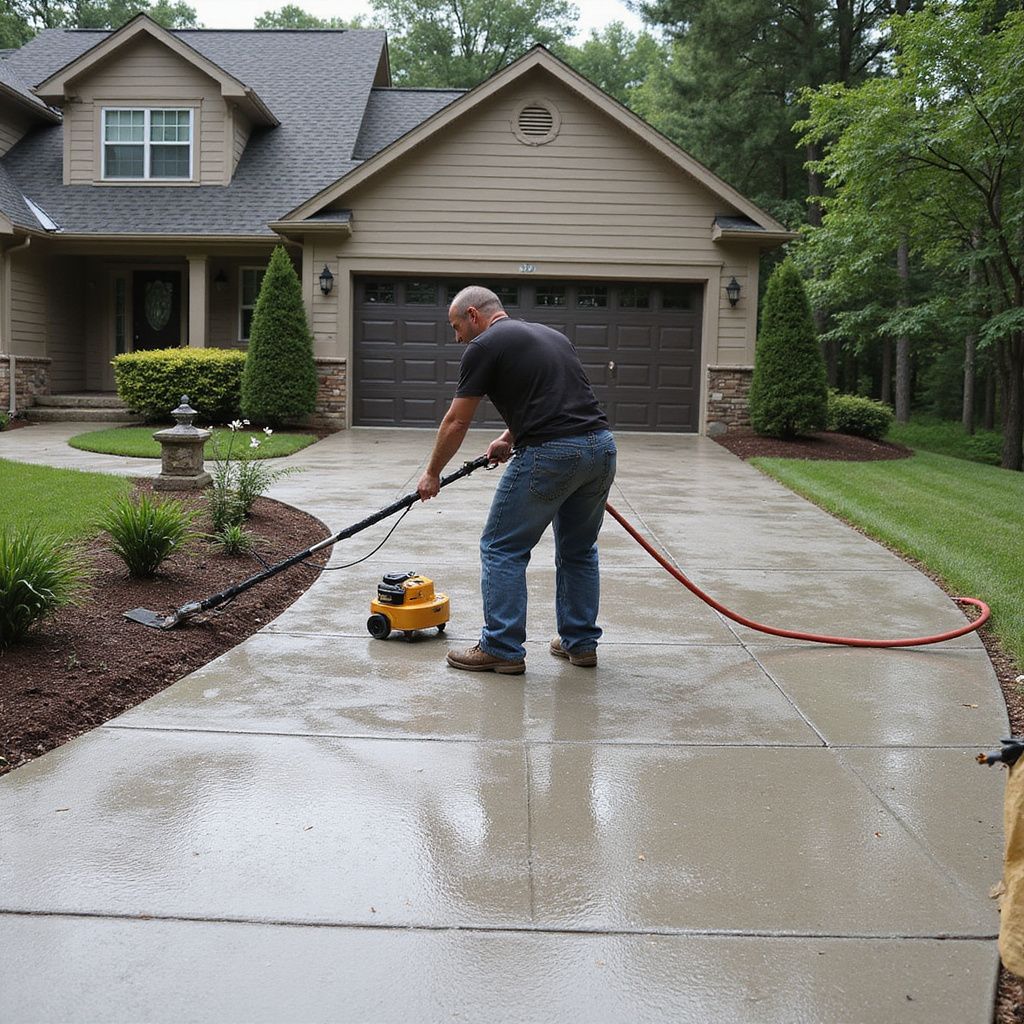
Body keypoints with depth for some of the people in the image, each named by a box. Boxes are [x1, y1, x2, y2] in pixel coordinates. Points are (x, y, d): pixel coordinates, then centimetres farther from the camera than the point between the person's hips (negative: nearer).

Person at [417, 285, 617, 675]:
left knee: (502, 549, 6)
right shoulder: (550, 334, 25)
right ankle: (580, 643, 28)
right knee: (578, 550, 22)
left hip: (551, 455, -8)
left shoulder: (485, 346, 2)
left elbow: (456, 422, 5)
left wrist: (432, 474, 17)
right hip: (602, 446, 8)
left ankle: (502, 649, 10)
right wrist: (510, 438, 39)